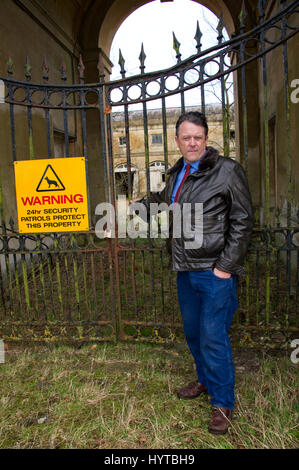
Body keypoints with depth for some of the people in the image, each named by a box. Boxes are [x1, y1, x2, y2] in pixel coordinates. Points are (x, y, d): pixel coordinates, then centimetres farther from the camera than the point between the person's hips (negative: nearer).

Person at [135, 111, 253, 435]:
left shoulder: (227, 170, -8)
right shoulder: (176, 174, 11)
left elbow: (242, 222, -10)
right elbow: (161, 201, 33)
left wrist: (226, 266, -14)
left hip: (215, 272, -7)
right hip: (185, 271, 7)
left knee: (213, 337, -2)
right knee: (193, 332, 18)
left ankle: (222, 403, 18)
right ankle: (205, 380, 42)